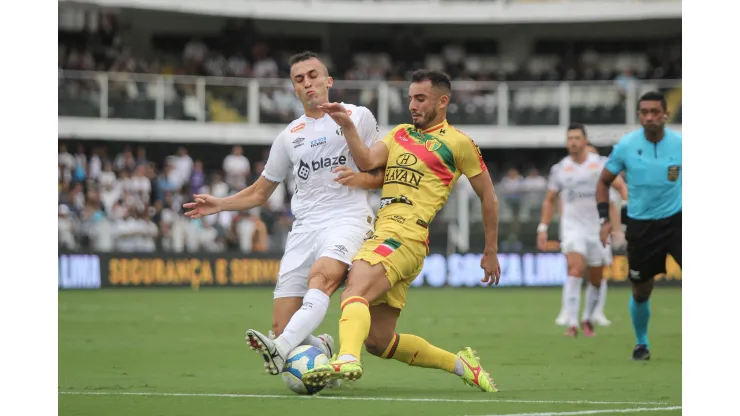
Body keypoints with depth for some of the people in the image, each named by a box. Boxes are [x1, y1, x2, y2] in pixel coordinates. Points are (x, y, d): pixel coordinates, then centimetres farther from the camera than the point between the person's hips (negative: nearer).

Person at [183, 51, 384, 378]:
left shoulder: (358, 116, 11)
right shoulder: (289, 136, 21)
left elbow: (383, 175, 12)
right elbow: (259, 193, 28)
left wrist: (360, 179, -10)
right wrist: (220, 204, 12)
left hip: (348, 219, -4)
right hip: (305, 226, 4)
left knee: (322, 274, -38)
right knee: (281, 326, -9)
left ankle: (281, 350, -55)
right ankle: (322, 349, 21)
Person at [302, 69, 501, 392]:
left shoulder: (458, 143, 6)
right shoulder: (400, 133, 25)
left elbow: (488, 198, 12)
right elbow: (367, 161, 8)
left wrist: (490, 253, 14)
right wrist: (346, 126, -6)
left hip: (406, 235, -8)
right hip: (380, 230, 8)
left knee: (354, 292, -33)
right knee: (378, 341, 5)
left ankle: (347, 359, -56)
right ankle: (460, 364, 19)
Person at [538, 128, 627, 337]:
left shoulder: (601, 164, 1)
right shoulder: (559, 169, 5)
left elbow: (621, 186, -2)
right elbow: (550, 200, 15)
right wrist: (543, 228, 9)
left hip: (597, 227, 1)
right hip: (572, 226, -1)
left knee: (596, 278, 7)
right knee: (575, 269, -21)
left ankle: (588, 320, 28)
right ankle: (571, 323, -25)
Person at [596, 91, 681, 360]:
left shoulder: (680, 144, -9)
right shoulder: (626, 145, -7)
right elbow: (604, 181, 6)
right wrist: (604, 219, -3)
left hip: (675, 220, -1)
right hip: (640, 225, 1)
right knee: (640, 291, 10)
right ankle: (642, 343, 35)